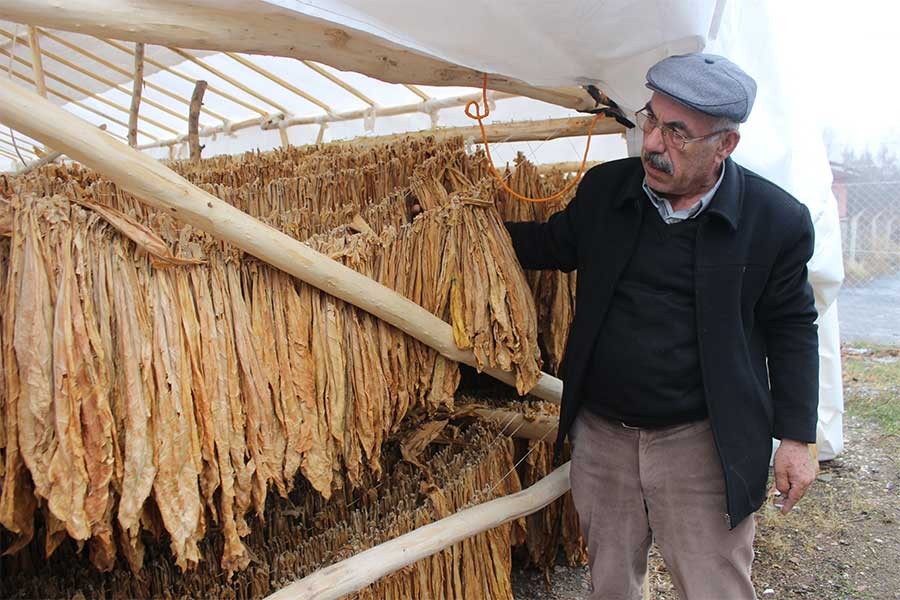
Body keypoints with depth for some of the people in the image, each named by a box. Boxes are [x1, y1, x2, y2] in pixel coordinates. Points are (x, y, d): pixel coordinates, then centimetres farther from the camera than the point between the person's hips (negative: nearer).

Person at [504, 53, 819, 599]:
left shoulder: (777, 220, -11)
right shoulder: (604, 189, -3)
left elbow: (791, 329, -2)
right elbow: (553, 244, 13)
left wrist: (796, 437, -2)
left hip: (701, 443, -3)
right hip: (601, 432, 4)